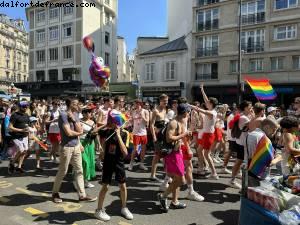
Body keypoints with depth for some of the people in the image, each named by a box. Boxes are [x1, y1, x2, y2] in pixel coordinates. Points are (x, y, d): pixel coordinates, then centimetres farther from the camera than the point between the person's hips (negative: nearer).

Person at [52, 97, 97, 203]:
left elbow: (80, 130, -1)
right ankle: (55, 193, 27)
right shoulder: (63, 115, -14)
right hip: (67, 147, -7)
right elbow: (69, 132, -21)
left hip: (76, 146, 7)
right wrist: (78, 133, -2)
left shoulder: (75, 115, 8)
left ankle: (82, 195, 16)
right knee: (62, 171, 6)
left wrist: (74, 119, -13)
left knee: (79, 171, 9)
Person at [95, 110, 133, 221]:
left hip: (119, 163, 0)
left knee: (123, 186, 10)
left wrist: (118, 135, -26)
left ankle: (124, 208, 31)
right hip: (108, 162, 0)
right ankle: (99, 210, 22)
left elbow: (125, 152, -21)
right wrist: (104, 126, -6)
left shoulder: (124, 134, -11)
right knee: (105, 186, 4)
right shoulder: (108, 131, -6)